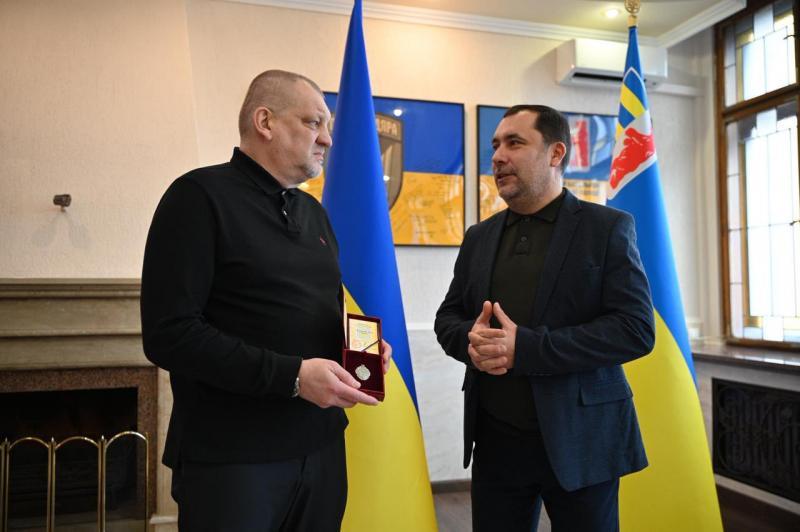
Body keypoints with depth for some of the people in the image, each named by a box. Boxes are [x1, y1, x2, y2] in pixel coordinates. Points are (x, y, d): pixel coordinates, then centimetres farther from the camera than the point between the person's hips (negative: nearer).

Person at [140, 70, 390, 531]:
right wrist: (291, 375, -23)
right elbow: (168, 334, -19)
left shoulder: (313, 211, 13)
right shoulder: (201, 196, -11)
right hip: (232, 457, -7)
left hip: (321, 443, 7)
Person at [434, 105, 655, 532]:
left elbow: (636, 328, -13)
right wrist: (470, 340, -12)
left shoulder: (607, 228, -5)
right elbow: (447, 317, 13)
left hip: (578, 442, -3)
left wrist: (524, 348, -22)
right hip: (495, 443, 4)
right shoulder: (479, 237, 9)